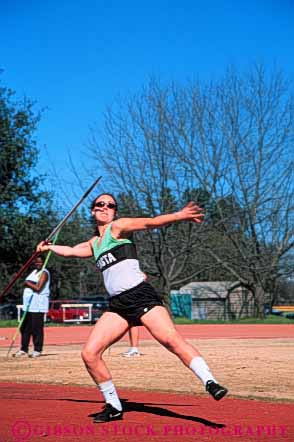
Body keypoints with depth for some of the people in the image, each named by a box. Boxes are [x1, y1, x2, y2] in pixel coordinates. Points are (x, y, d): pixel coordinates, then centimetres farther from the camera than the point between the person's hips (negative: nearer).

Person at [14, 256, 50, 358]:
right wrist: (32, 285, 1)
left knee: (37, 328, -6)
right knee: (25, 328, 9)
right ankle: (24, 349, 15)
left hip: (38, 304, -9)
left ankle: (37, 350, 1)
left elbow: (38, 288, -16)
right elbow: (27, 283, 19)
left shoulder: (44, 273, -7)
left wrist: (28, 283, -6)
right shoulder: (34, 272, 21)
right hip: (28, 304, 9)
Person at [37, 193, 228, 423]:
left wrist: (180, 215, -24)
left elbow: (150, 222, -10)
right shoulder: (93, 244, 24)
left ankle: (210, 383, -28)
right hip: (118, 305, 6)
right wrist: (49, 247, 59)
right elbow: (70, 251, 43)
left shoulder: (118, 227, 5)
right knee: (90, 353, -5)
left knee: (172, 339, -25)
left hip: (141, 295, -6)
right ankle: (114, 407, 9)